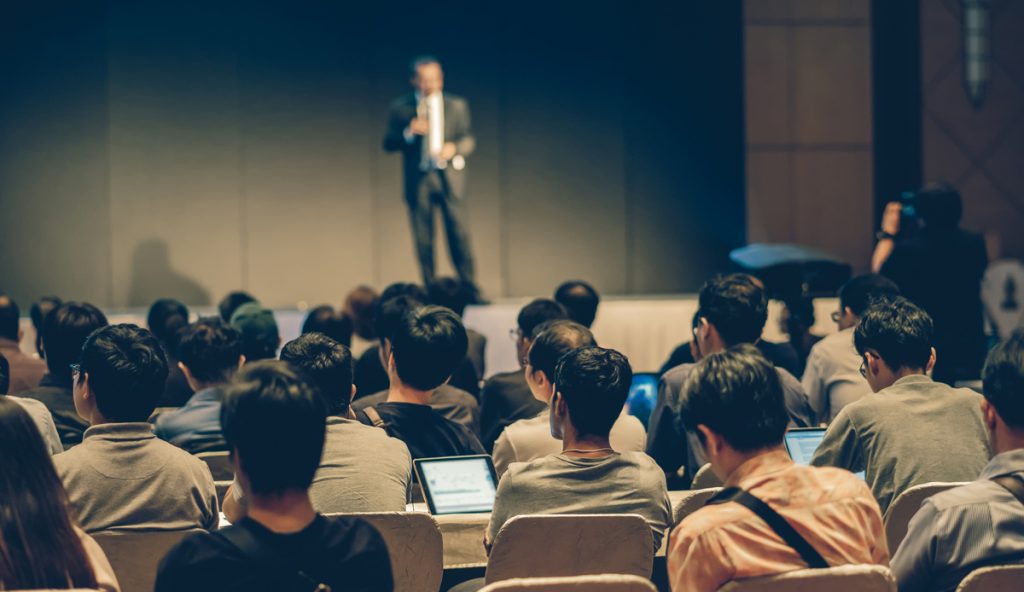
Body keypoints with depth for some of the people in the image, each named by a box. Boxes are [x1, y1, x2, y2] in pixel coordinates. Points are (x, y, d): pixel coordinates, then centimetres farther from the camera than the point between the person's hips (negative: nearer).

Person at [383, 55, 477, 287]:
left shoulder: (457, 105, 9)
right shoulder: (400, 107, 6)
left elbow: (469, 139, 9)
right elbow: (388, 144, 4)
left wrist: (454, 148, -12)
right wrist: (409, 133, -15)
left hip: (450, 178, 0)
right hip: (418, 180, 0)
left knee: (458, 232, -5)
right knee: (423, 240, 2)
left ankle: (469, 287, 2)